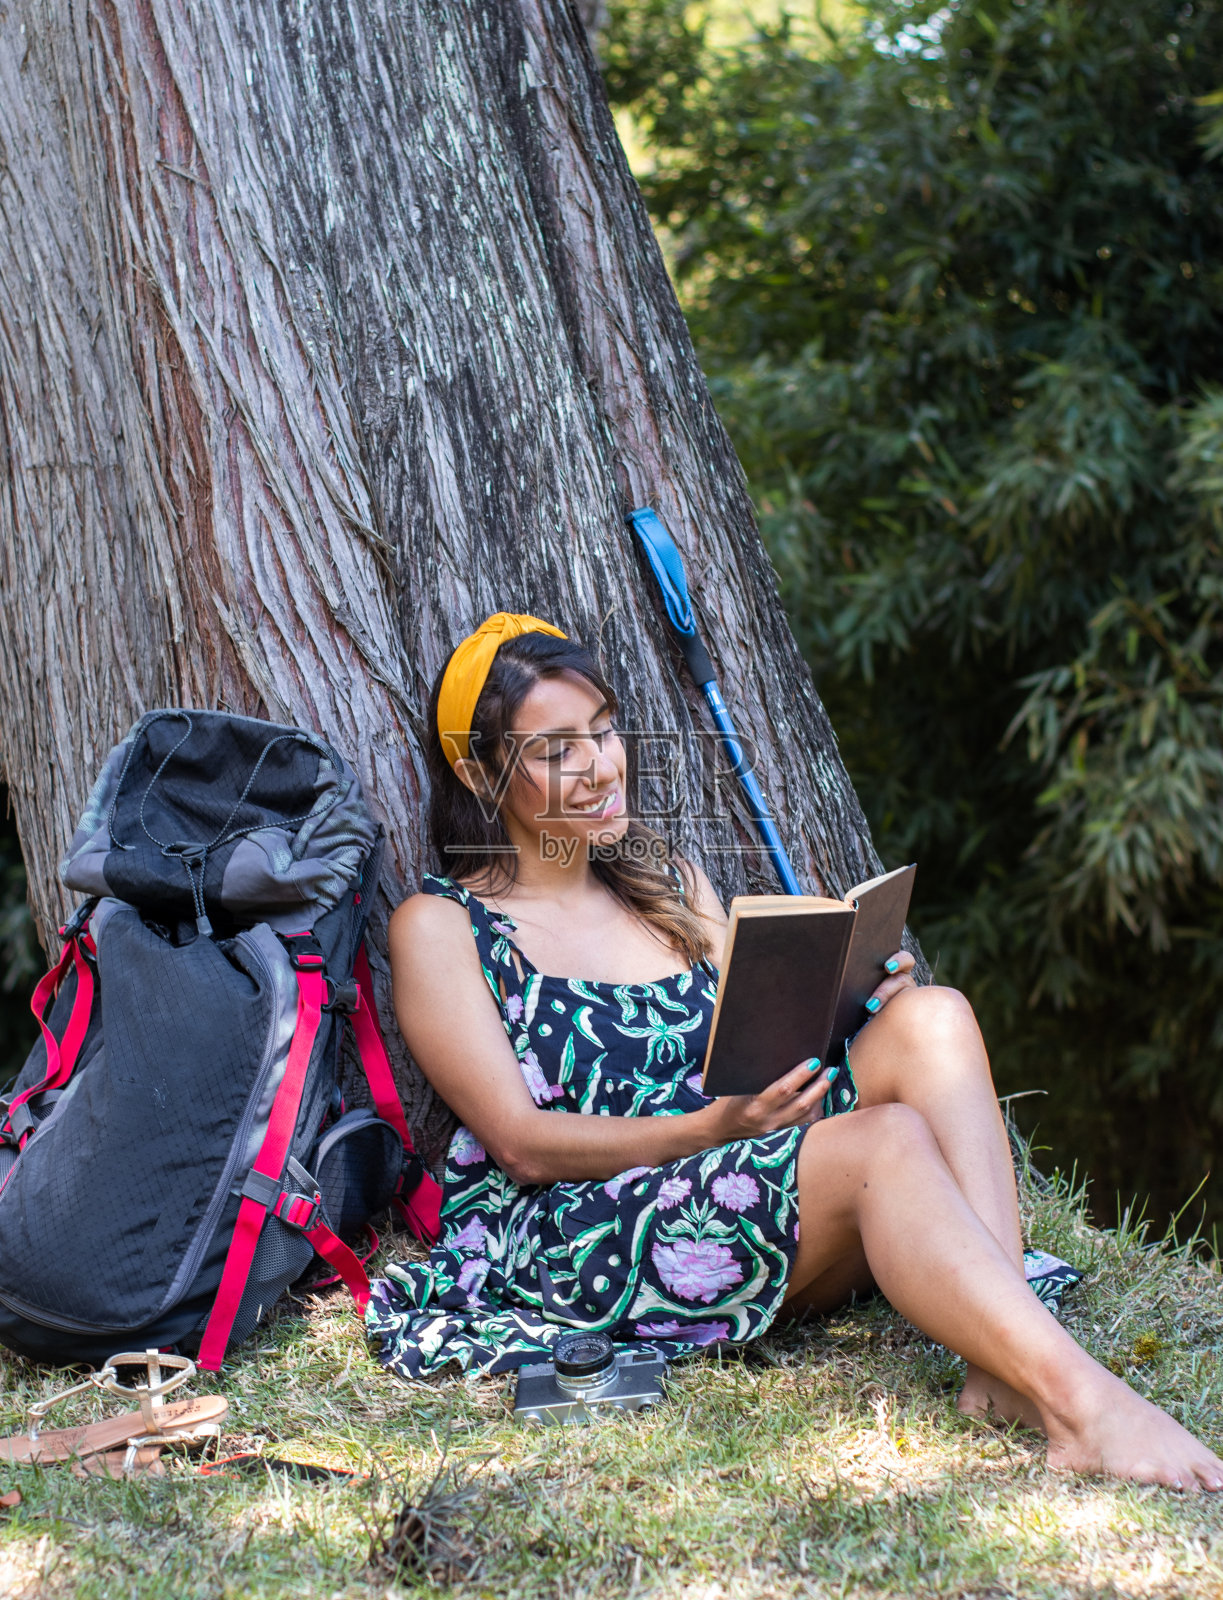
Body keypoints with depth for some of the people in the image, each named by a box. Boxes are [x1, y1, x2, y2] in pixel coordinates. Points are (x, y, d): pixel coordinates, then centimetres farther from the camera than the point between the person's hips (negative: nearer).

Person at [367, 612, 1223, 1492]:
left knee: (931, 1020, -20)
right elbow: (525, 1145, -7)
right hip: (573, 1242, -6)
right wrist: (712, 1126, -21)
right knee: (888, 1140, -31)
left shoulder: (675, 888, 22)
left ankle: (1001, 1371, -34)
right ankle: (1080, 1401, -43)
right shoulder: (440, 928, 3)